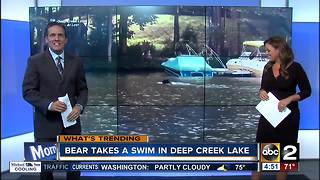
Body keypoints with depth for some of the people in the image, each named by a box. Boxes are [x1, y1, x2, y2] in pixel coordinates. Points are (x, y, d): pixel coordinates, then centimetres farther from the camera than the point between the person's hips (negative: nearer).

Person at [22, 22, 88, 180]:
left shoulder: (76, 62, 7)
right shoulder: (35, 61, -3)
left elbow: (82, 89, 10)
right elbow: (28, 91, -6)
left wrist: (79, 106, -9)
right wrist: (49, 104, -20)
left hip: (71, 121, 3)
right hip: (46, 122, -2)